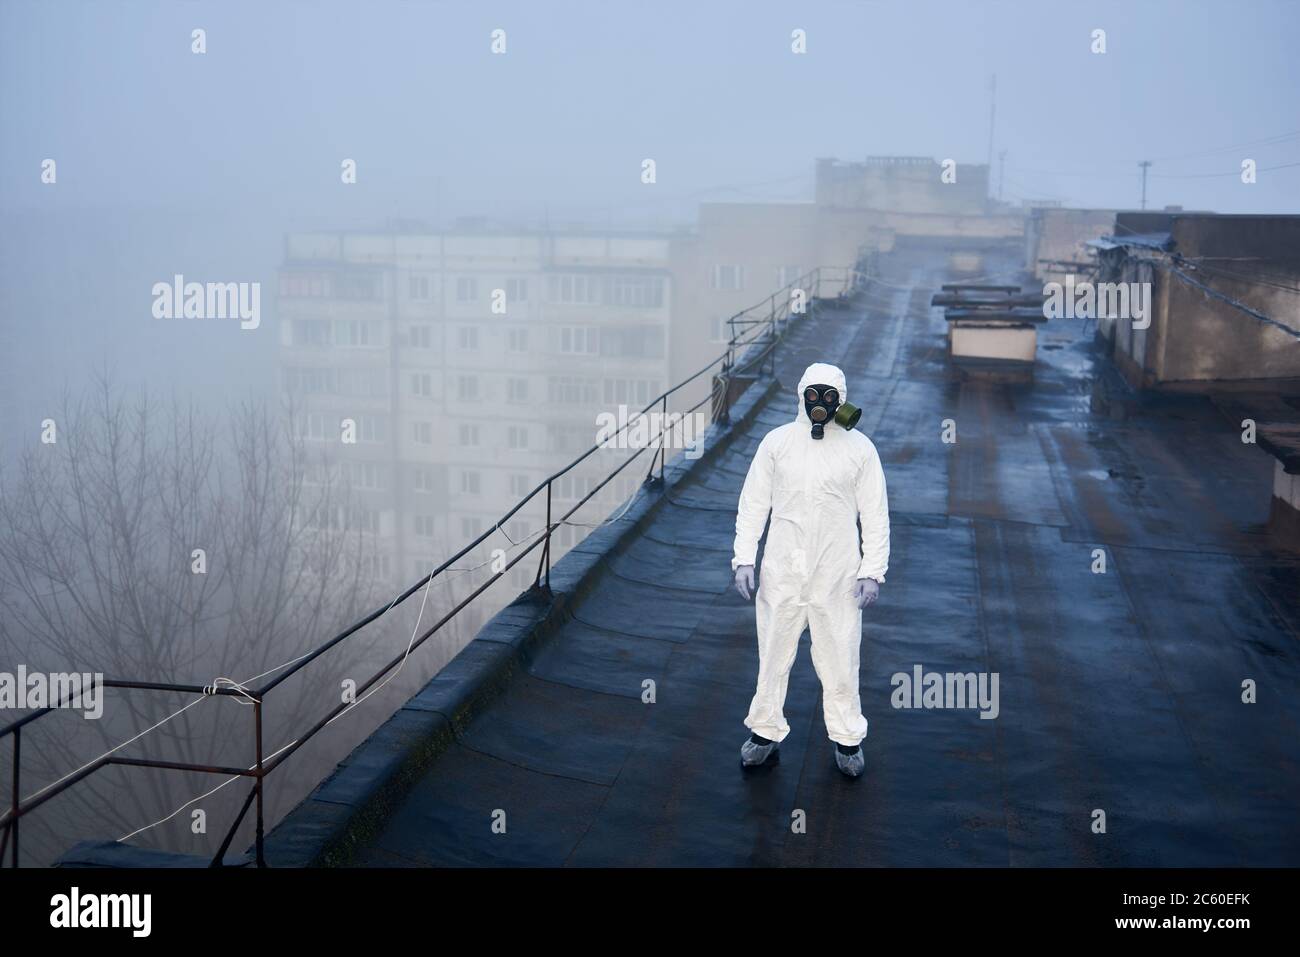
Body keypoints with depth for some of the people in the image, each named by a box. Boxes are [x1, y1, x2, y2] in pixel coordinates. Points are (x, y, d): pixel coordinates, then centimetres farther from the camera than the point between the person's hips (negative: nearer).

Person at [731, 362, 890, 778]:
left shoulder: (859, 448, -3)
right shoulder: (776, 442, -1)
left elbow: (875, 514, 1)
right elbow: (753, 503, 4)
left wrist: (873, 571, -4)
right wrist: (744, 559, -1)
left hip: (837, 575, -1)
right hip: (782, 572, 1)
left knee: (840, 658, 7)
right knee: (773, 654, 11)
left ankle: (847, 738, 26)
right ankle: (766, 733, 27)